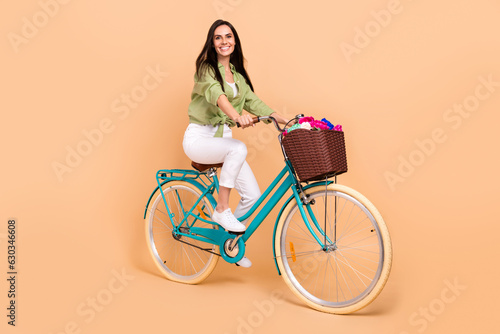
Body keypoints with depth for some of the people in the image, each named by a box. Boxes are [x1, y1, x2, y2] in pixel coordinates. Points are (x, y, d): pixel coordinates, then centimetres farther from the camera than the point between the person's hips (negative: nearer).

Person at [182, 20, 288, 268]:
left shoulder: (237, 73, 14)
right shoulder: (206, 67, -8)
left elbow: (252, 101, 9)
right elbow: (215, 92, -28)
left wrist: (285, 120, -3)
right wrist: (236, 115, -48)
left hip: (223, 137, 6)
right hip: (199, 137, -6)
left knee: (253, 196, -5)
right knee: (239, 148, -37)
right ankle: (221, 209, -22)